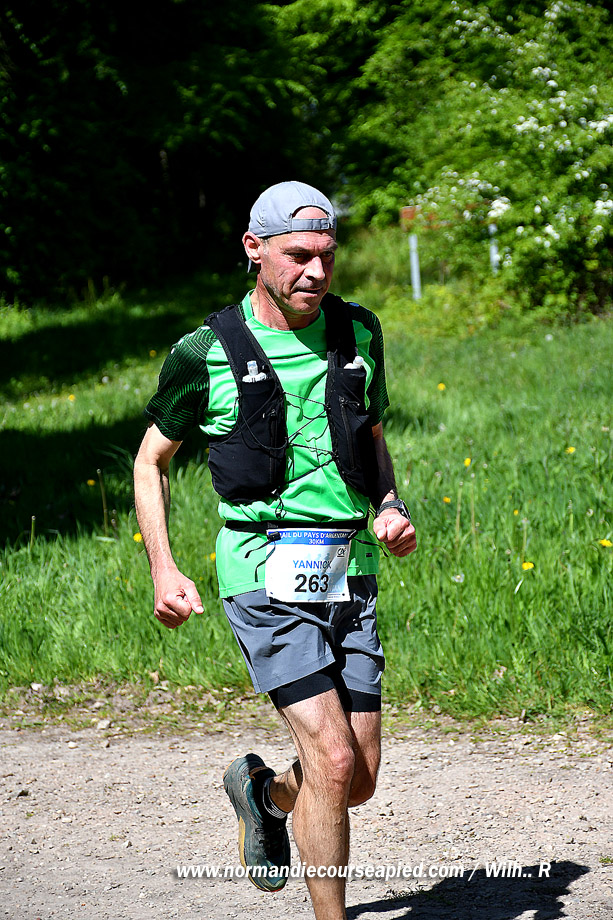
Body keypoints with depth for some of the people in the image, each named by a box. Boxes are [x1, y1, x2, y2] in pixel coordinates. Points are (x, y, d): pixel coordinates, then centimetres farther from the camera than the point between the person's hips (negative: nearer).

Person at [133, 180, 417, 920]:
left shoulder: (359, 333, 6)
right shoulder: (206, 354, -5)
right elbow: (151, 461, 8)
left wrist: (391, 506, 3)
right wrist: (163, 570, -3)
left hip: (351, 572, 5)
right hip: (266, 575, -5)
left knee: (359, 780, 6)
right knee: (333, 759, -17)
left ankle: (263, 793, 40)